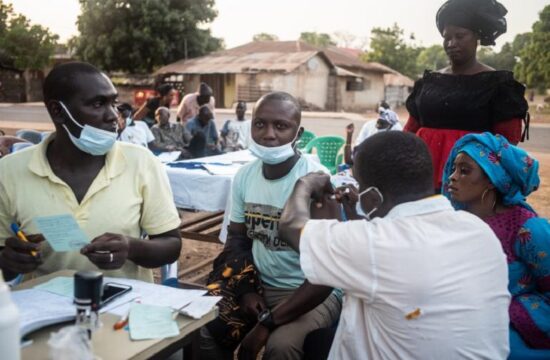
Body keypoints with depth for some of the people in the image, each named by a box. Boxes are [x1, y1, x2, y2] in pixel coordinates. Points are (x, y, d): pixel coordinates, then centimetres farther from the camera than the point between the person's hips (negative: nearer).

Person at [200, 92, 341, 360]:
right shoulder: (245, 175, -1)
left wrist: (268, 322, -22)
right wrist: (247, 290, -5)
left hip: (313, 292, -5)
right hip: (259, 284, 5)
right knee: (204, 329, -9)